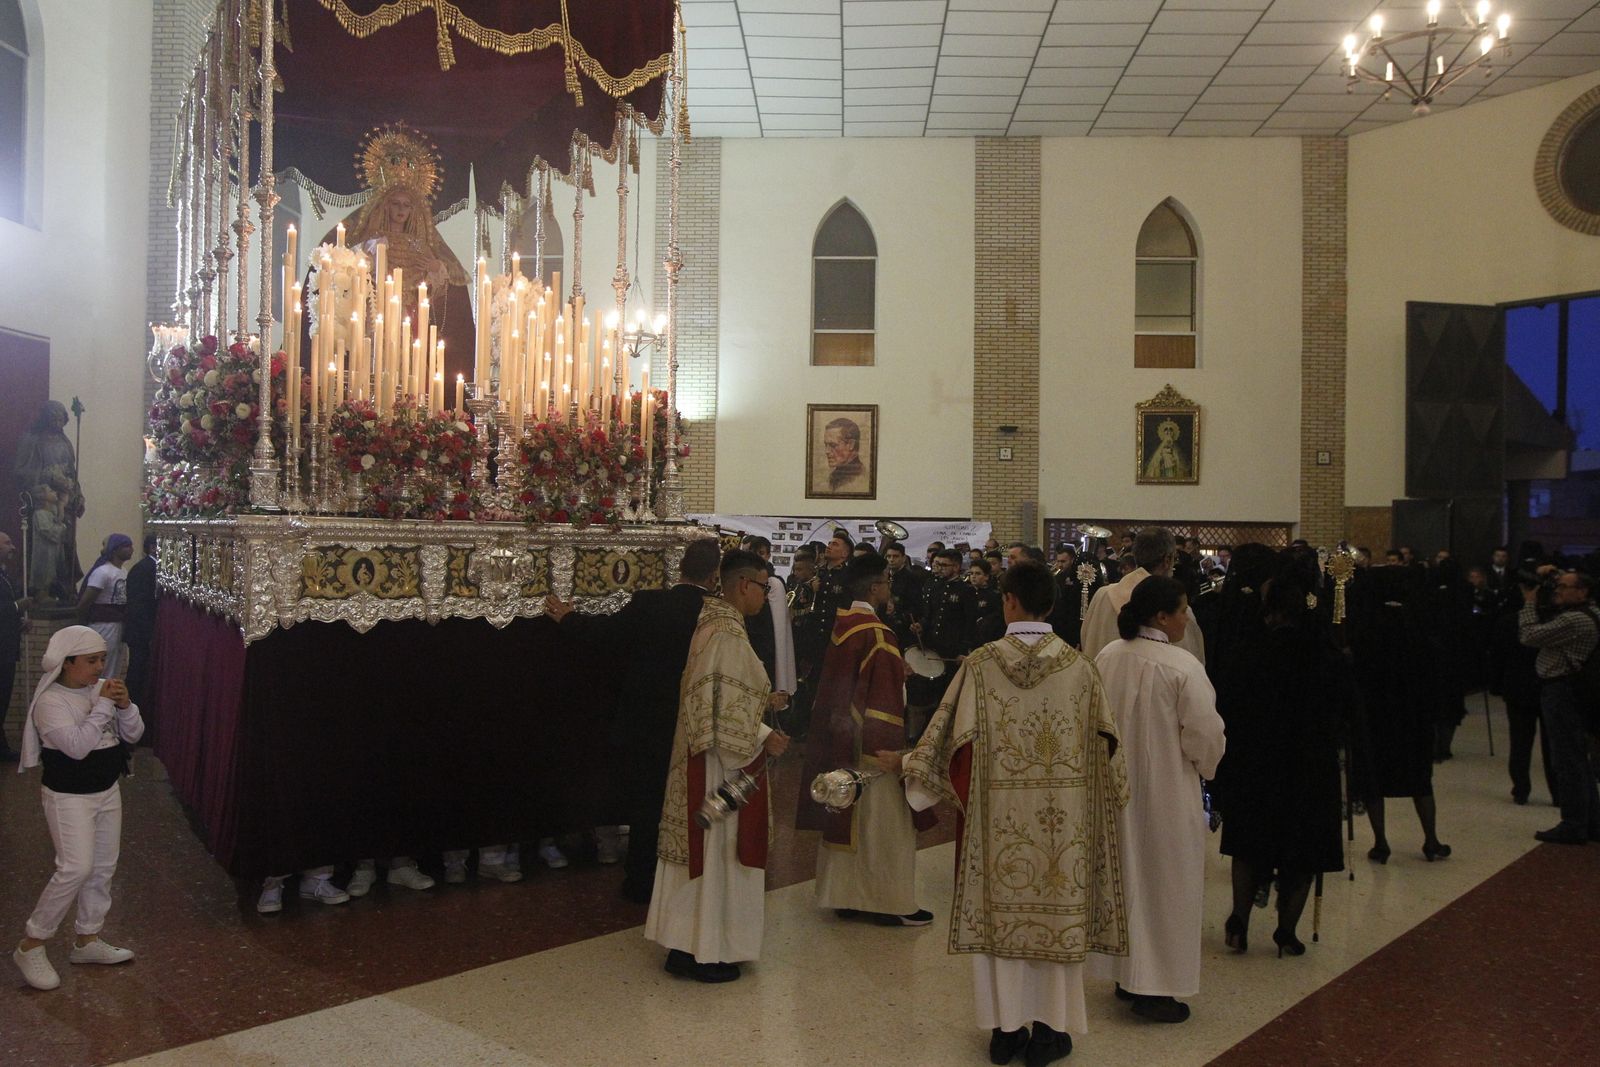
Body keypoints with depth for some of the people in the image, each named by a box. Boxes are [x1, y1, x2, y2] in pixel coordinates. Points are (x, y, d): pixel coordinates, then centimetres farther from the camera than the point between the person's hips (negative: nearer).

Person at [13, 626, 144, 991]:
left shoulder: (100, 690, 3)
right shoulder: (50, 701, -16)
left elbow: (133, 734, 5)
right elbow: (77, 746, -27)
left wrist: (125, 705, -13)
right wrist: (103, 705, -25)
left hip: (107, 792, 7)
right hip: (69, 796, -7)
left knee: (103, 868, 11)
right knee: (76, 868, -15)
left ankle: (87, 940, 24)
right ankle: (31, 946, 0)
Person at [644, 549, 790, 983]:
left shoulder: (713, 623, 10)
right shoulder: (727, 634, -21)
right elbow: (725, 707, -25)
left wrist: (762, 700, 14)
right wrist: (763, 737, -17)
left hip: (700, 757, 10)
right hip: (720, 764, -10)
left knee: (699, 849, 16)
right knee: (718, 849, 1)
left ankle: (684, 944, 26)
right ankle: (706, 953, 12)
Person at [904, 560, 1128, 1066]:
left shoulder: (981, 663, -9)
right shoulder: (1078, 665, -5)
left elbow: (954, 738, -7)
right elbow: (1102, 742, 1)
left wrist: (908, 762, 9)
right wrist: (1104, 792, 19)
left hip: (999, 815, -1)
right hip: (1064, 818, 1)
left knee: (1003, 911, 10)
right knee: (1057, 910, 11)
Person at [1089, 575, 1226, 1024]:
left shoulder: (1106, 657, -4)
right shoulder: (1182, 666, -22)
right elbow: (1204, 736, -17)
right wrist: (1205, 765, 5)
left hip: (1116, 787, 6)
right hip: (1167, 791, -6)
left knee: (1126, 874, 18)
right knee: (1163, 883, 8)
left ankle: (1125, 975, 31)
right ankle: (1154, 988, 16)